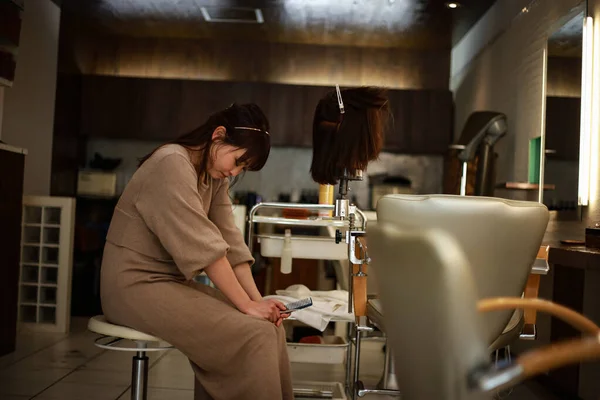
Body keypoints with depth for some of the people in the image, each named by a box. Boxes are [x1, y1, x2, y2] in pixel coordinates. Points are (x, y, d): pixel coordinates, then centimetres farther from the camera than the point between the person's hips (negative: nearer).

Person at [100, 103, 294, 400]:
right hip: (137, 285, -8)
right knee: (254, 337, -19)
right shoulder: (172, 164, -19)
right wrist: (247, 305, -21)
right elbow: (204, 248, -23)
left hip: (175, 282, 9)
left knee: (270, 327, -6)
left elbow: (230, 243, 1)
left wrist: (257, 299, -9)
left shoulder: (215, 177, 9)